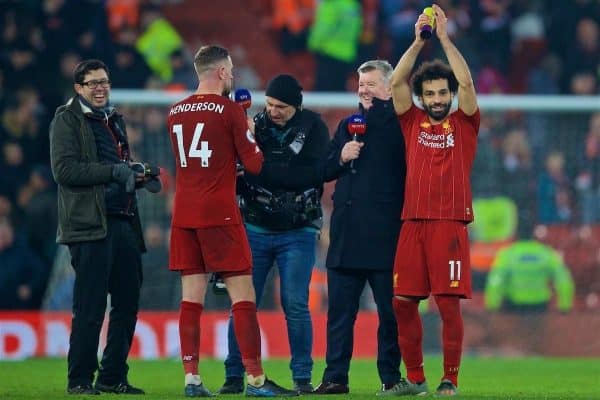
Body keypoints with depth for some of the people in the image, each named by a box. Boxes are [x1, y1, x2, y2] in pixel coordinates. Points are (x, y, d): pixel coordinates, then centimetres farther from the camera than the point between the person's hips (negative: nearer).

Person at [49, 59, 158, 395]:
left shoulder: (115, 120, 21)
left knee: (128, 302, 9)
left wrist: (139, 177, 9)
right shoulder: (67, 120, -2)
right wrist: (113, 172, -17)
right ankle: (80, 380, -1)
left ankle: (113, 376, 18)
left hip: (123, 222, 8)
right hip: (90, 225, -8)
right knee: (90, 307, -7)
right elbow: (64, 170, -14)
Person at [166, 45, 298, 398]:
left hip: (184, 215, 6)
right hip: (219, 214, -6)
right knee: (243, 296, -2)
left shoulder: (176, 113, 10)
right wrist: (249, 133, 13)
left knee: (191, 298, 5)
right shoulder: (230, 110, -8)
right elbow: (254, 164, -5)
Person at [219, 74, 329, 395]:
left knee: (295, 305, -5)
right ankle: (234, 376, 5)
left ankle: (302, 377, 2)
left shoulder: (312, 127, -2)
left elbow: (313, 173, -16)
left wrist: (262, 169, -19)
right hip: (255, 229, 2)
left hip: (298, 232, -2)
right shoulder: (255, 124, 3)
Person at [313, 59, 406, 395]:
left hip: (384, 236, -6)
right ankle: (335, 377, 7)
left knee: (390, 311, 0)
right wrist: (341, 158, -2)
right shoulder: (348, 125, 18)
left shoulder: (397, 124, 0)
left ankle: (392, 377, 6)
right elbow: (326, 171, 18)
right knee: (340, 310, 4)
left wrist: (374, 108, -9)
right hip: (347, 235, 6)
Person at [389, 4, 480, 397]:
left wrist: (445, 38, -7)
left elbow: (467, 83, -8)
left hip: (450, 224, -3)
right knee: (403, 302, 1)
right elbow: (396, 81, 1)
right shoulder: (413, 121, 12)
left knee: (449, 303, -6)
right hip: (413, 222, 3)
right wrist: (419, 41, -4)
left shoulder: (464, 123, 7)